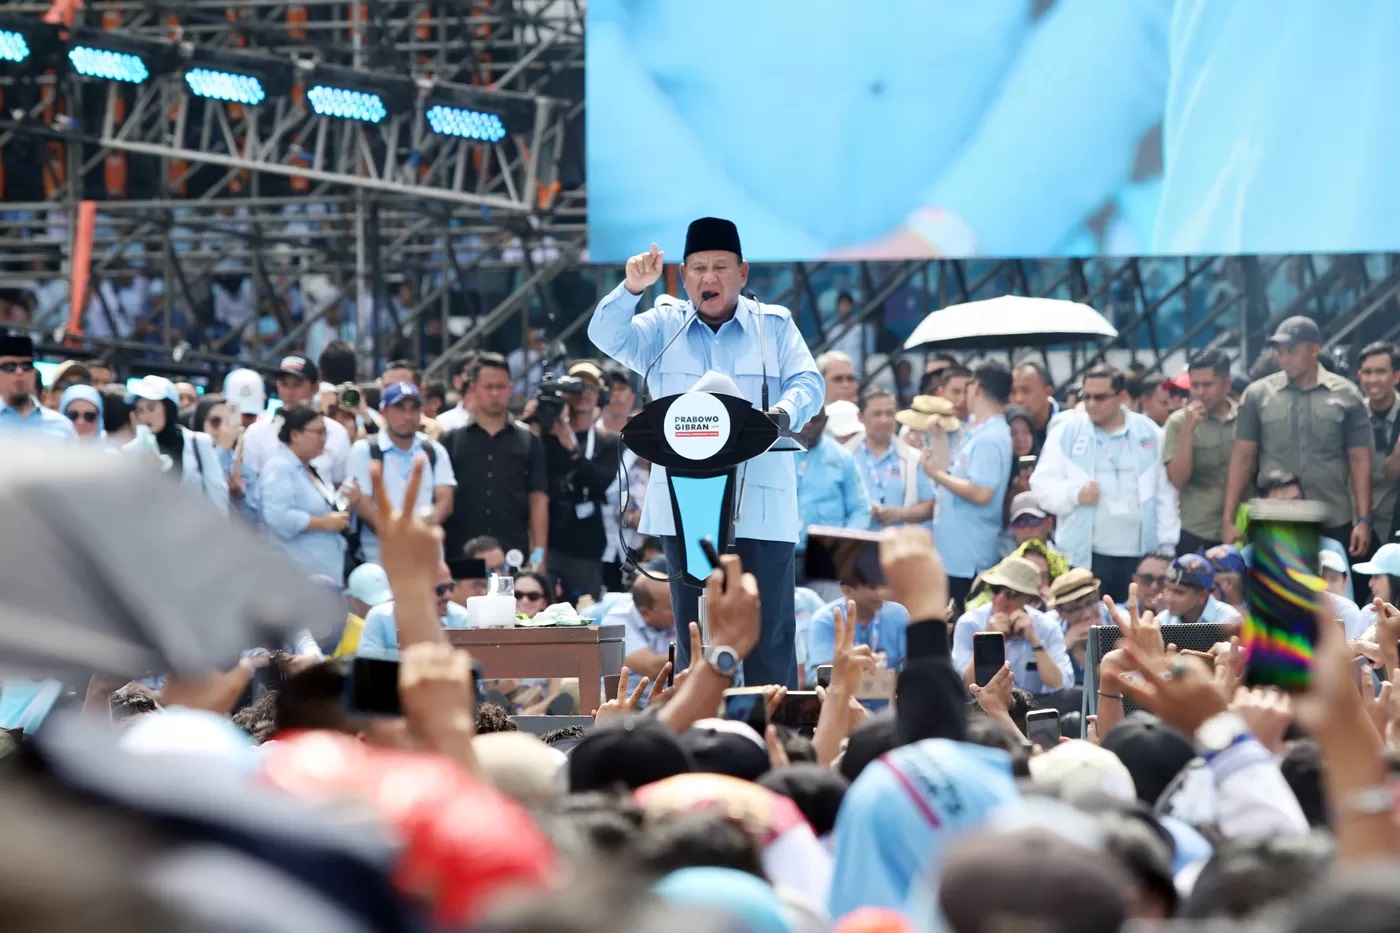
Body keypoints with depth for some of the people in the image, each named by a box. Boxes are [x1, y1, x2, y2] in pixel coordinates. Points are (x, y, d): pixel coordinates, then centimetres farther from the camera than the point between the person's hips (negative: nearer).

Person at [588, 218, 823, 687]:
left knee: (769, 632, -3)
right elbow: (606, 336, -2)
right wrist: (632, 290, -21)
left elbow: (809, 382, 2)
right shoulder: (663, 328, 12)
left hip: (760, 505, -1)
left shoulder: (775, 325, 11)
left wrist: (785, 412, -21)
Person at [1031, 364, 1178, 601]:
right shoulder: (1066, 430, 4)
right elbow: (1042, 483, 2)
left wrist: (1167, 546, 5)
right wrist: (1074, 493, -16)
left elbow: (1164, 492, 9)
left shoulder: (1148, 432, 8)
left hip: (1140, 554, 2)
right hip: (1085, 555, -1)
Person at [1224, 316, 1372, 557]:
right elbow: (1243, 458, 3)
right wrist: (1228, 519, -2)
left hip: (1334, 525, 0)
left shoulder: (1345, 396, 2)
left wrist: (1364, 520, -5)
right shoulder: (1258, 394, 3)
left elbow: (1360, 461, 2)